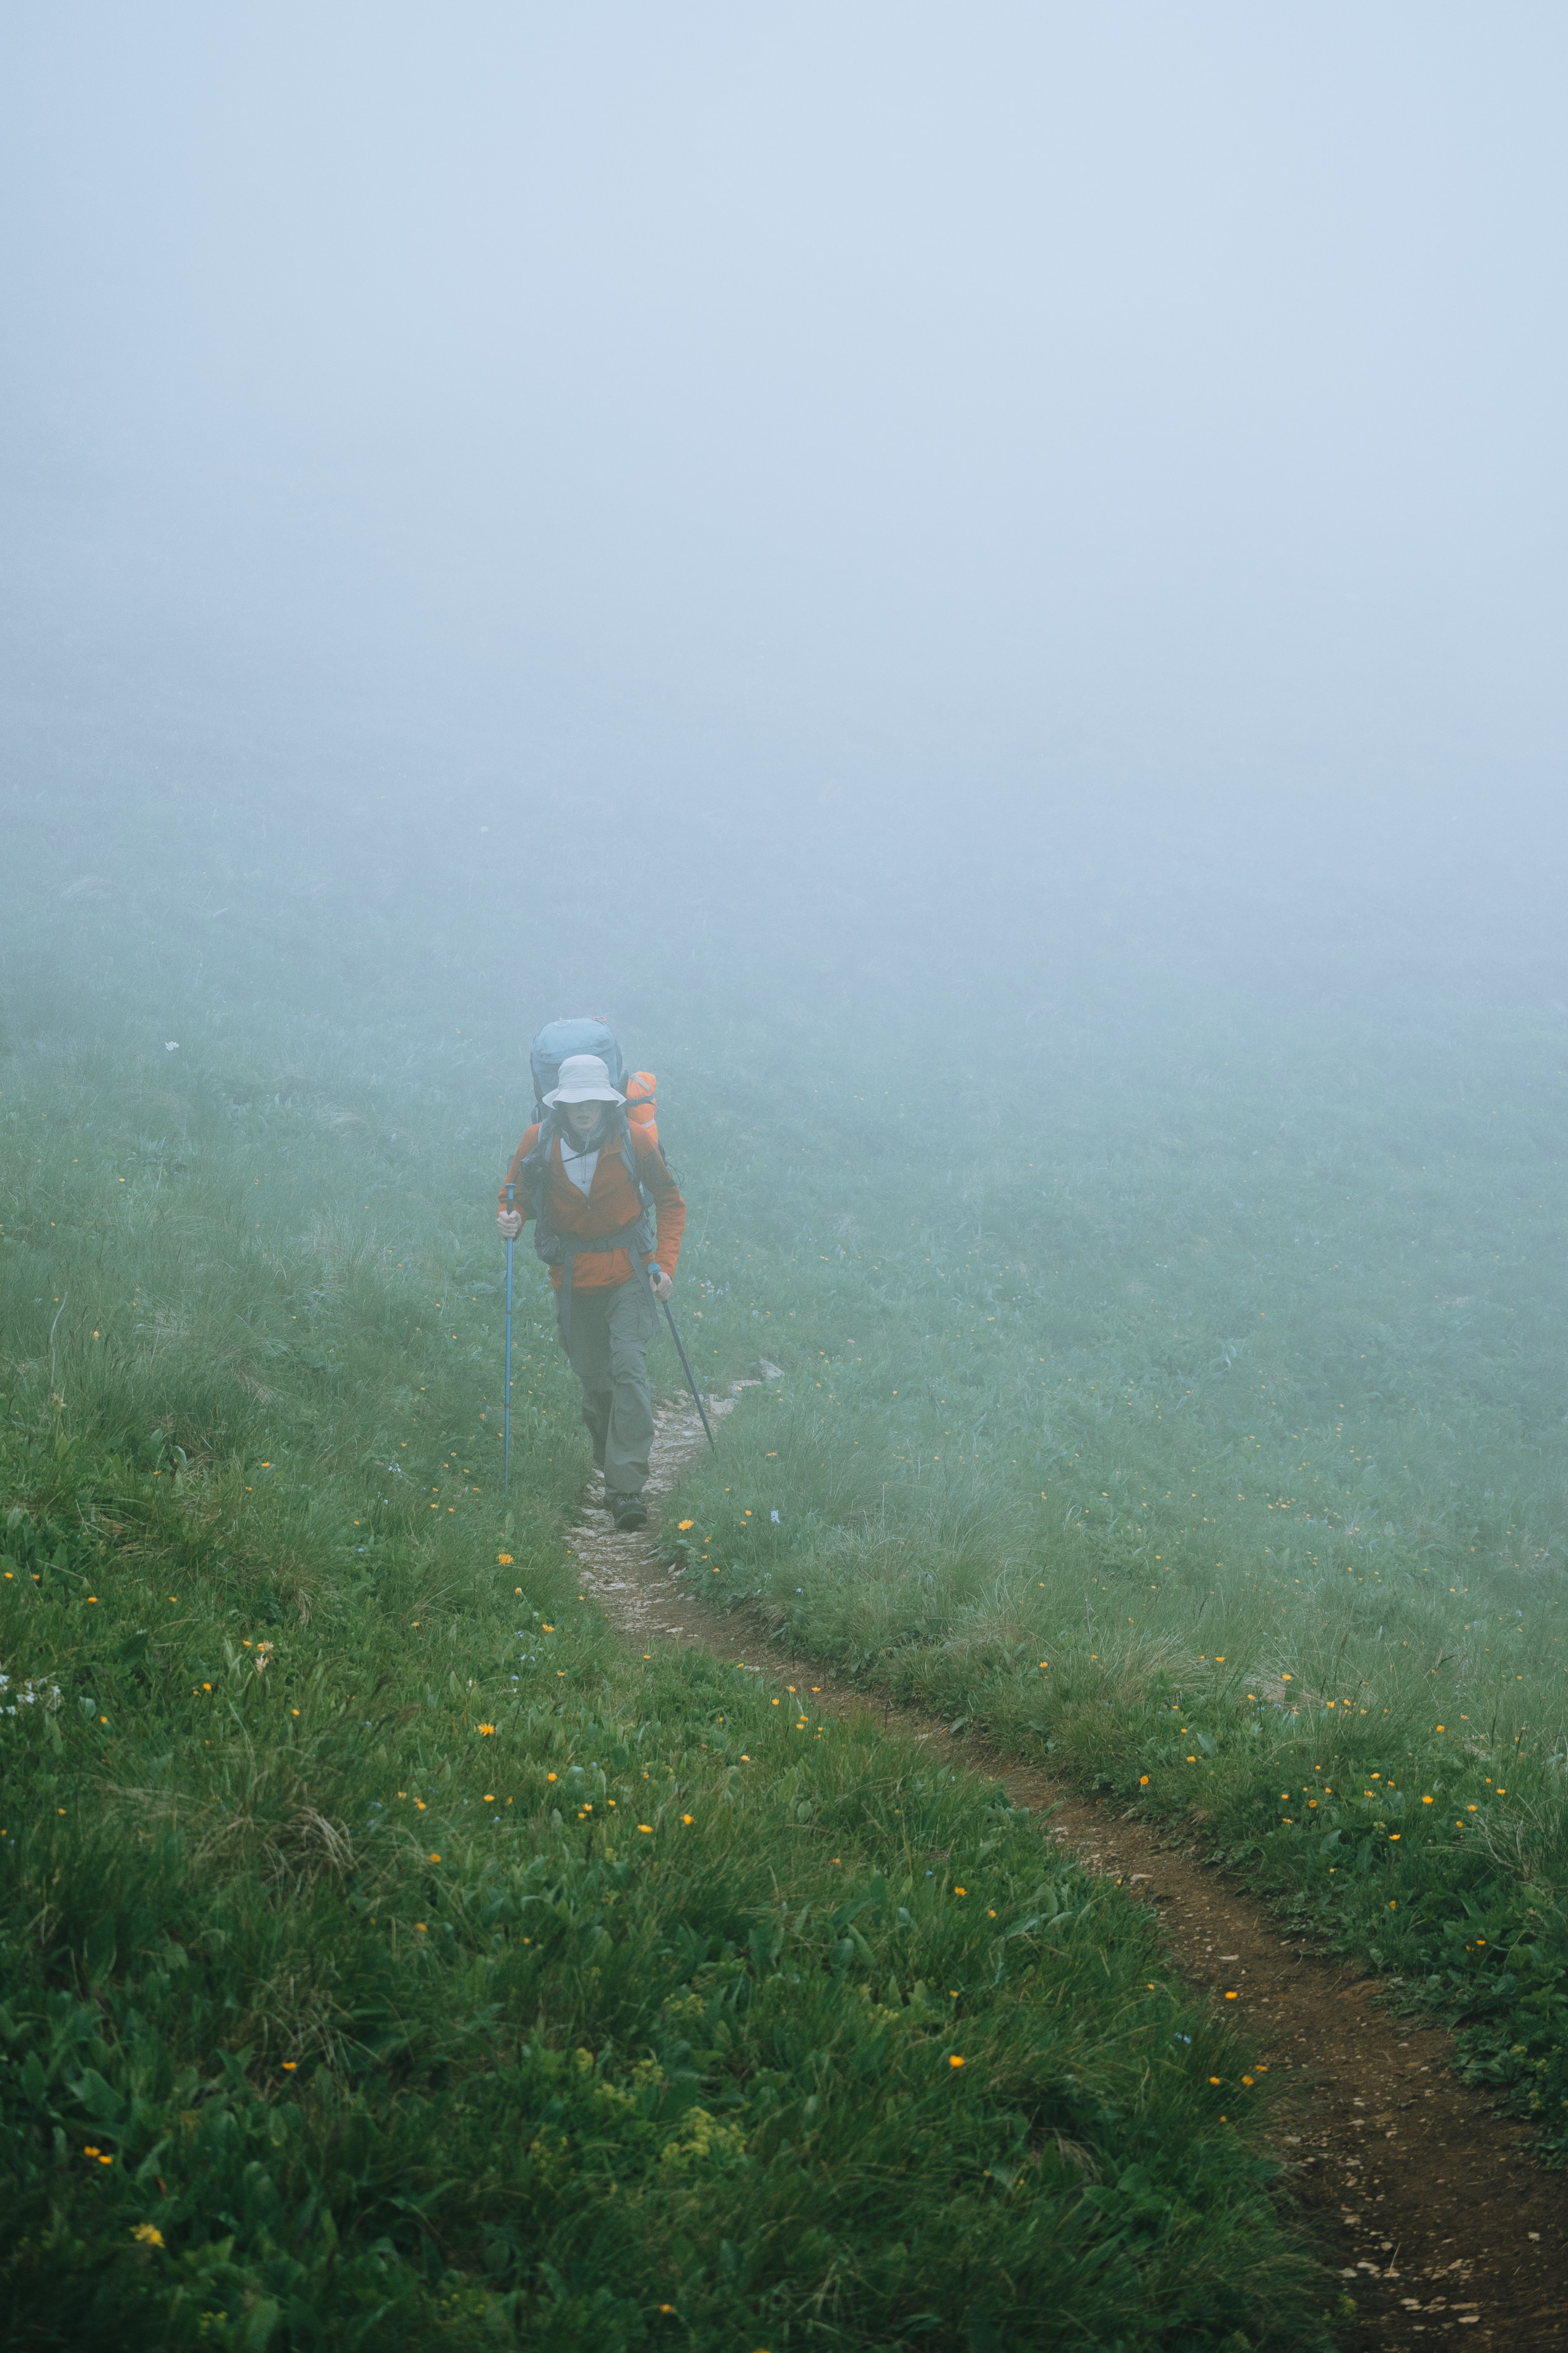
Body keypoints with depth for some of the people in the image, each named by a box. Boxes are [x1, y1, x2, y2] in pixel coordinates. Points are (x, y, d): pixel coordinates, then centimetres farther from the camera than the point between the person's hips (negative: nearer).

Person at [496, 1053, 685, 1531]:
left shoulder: (633, 1141, -12)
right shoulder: (539, 1142, -10)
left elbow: (671, 1203, 1)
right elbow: (517, 1195, 6)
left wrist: (665, 1263, -8)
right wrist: (511, 1219, -18)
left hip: (627, 1272, -2)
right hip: (572, 1277, 2)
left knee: (629, 1369, -16)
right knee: (593, 1379, 11)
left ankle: (628, 1487, -16)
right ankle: (612, 1468, 35)